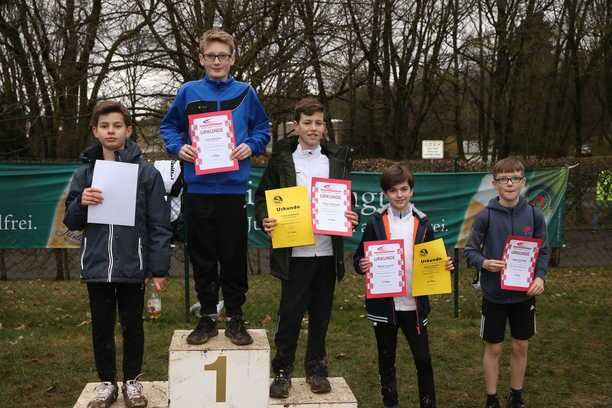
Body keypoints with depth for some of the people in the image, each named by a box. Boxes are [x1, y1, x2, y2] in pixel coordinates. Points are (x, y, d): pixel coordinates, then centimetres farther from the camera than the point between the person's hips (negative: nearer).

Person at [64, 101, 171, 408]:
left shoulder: (146, 172, -5)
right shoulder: (85, 173, 5)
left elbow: (159, 225, -4)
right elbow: (71, 222, 8)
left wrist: (159, 269, -7)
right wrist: (81, 203, -13)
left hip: (132, 267, -2)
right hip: (96, 267, 3)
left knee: (132, 326, 11)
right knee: (102, 327, 12)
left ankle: (132, 381, 28)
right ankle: (107, 382, 28)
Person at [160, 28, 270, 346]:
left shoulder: (245, 93, 5)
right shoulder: (189, 92, 5)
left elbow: (263, 128, 14)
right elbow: (168, 126, 15)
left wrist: (251, 146, -5)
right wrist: (178, 147, -4)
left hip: (233, 188, 0)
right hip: (198, 188, 1)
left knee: (234, 257, 5)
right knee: (202, 257, 8)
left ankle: (235, 318, 18)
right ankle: (207, 317, 21)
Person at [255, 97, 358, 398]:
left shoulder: (338, 158, 8)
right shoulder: (282, 158, 0)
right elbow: (262, 195, 3)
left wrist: (350, 217, -5)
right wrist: (265, 220, -15)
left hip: (327, 251, 3)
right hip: (294, 252, -3)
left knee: (321, 314, 12)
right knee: (290, 313, 1)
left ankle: (316, 368, 26)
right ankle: (282, 370, 16)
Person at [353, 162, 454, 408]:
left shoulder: (422, 223, 3)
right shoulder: (376, 222, -2)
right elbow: (359, 258, 0)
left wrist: (445, 265, -10)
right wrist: (362, 265, -22)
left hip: (414, 305, 1)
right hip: (384, 304, -1)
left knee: (423, 359, 6)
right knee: (386, 360, 12)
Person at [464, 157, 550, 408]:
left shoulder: (534, 215, -5)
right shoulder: (485, 216, -11)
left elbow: (543, 251, 4)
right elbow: (470, 250, -4)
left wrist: (540, 276, -13)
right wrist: (484, 262, -24)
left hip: (524, 293, 2)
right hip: (494, 294, -2)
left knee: (521, 347, 14)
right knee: (493, 349, 9)